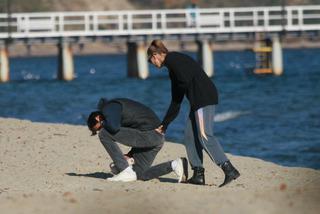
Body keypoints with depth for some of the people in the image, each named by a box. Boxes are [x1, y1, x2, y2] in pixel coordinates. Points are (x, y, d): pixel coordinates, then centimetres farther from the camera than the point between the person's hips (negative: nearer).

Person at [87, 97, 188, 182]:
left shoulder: (109, 108, -6)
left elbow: (113, 128, -28)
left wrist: (104, 124, -4)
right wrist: (130, 155, 19)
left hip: (149, 135, -10)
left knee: (105, 135, -11)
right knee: (139, 174, 17)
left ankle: (126, 172, -11)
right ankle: (175, 165, 9)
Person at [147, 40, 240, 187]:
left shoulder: (172, 59, -2)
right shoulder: (172, 69, 27)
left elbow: (184, 80, -18)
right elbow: (176, 103, 29)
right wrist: (164, 125, 32)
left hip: (204, 97, -10)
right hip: (198, 101, 10)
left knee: (205, 136, -16)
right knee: (190, 136, 10)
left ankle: (230, 170, -23)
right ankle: (198, 175, 10)